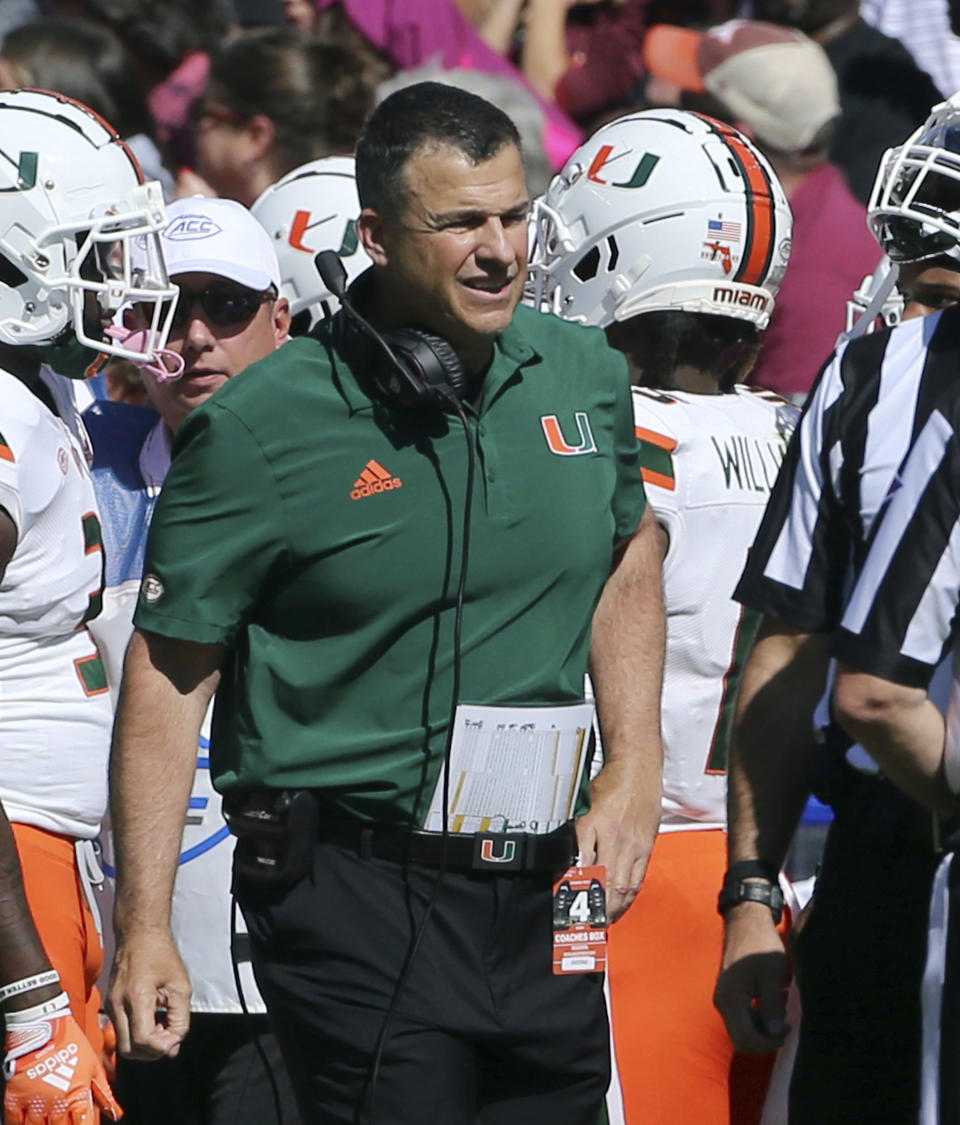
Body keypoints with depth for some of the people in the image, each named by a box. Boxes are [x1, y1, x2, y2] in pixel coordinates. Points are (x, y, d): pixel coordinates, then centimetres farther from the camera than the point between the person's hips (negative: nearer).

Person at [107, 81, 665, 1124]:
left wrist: (634, 770, 12)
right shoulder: (264, 427, -10)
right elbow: (170, 672, -6)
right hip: (357, 902, -5)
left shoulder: (585, 377, 6)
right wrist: (143, 928, -9)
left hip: (544, 897, 5)